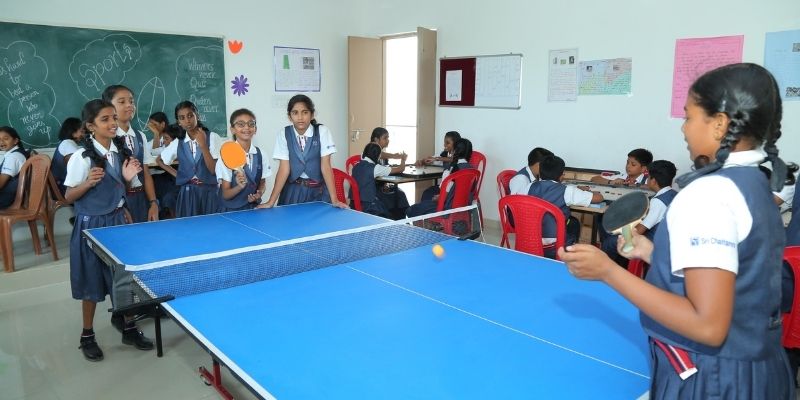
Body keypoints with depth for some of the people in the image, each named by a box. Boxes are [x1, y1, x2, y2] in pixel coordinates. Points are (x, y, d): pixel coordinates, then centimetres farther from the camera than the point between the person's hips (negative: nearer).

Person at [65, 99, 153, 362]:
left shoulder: (121, 150, 0)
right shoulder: (82, 157, -17)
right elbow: (69, 197, -11)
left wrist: (128, 178, -9)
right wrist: (88, 183, -28)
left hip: (117, 220, 5)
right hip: (91, 225, -5)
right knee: (92, 284, 7)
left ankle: (129, 329, 26)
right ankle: (87, 336, 25)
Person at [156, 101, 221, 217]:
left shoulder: (212, 137, -5)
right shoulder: (178, 143, 7)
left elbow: (214, 169, -10)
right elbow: (159, 160, 23)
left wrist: (203, 145, -19)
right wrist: (177, 174, 10)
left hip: (209, 192, -2)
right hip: (187, 193, 3)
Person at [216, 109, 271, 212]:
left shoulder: (260, 155, 1)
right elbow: (225, 194, -8)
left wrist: (259, 193, -6)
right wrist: (240, 186, -26)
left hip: (254, 208, 3)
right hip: (231, 211, -3)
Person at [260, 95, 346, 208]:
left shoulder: (322, 131, -9)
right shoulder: (284, 135, -5)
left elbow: (326, 166, -13)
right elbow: (284, 168, -9)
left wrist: (334, 200, -19)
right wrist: (271, 202, -17)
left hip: (318, 190, -1)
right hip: (293, 191, 1)